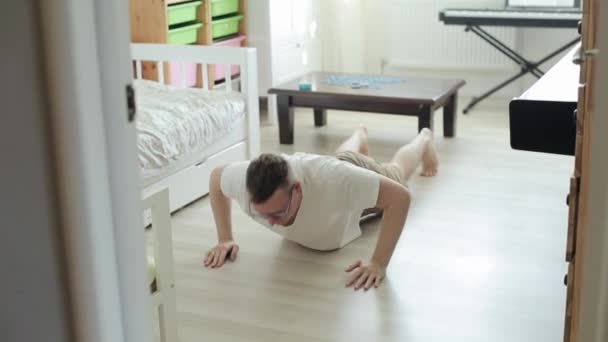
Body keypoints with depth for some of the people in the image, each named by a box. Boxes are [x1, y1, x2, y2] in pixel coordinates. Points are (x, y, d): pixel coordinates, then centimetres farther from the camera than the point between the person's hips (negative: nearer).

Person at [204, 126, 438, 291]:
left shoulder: (332, 179, -55)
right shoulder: (244, 179, -43)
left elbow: (399, 196, -48)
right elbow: (216, 177, -19)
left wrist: (379, 263, -51)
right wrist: (225, 239, -26)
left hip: (362, 179, -3)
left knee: (397, 170, 35)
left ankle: (424, 139, 67)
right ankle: (361, 134, 75)